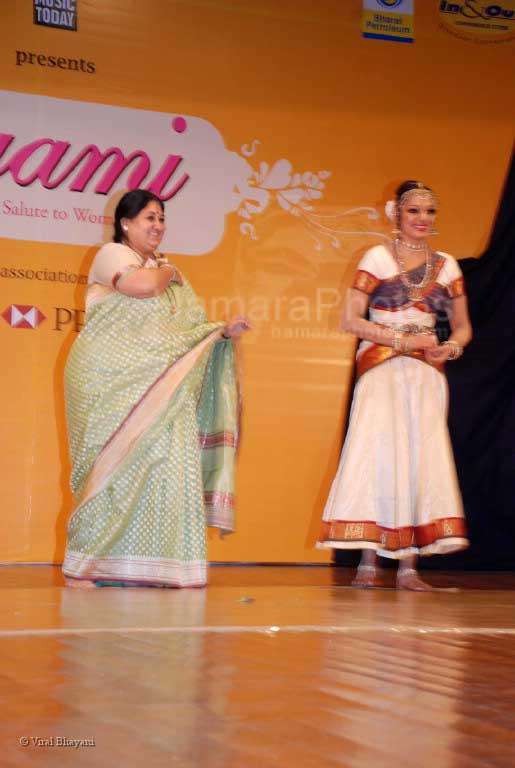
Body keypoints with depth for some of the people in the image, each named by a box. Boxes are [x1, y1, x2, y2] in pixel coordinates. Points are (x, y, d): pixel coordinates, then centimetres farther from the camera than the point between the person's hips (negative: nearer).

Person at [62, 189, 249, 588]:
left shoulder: (168, 272, 21)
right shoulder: (111, 254, 0)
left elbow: (190, 329, 17)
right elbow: (143, 285, -21)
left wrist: (224, 331, 1)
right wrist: (165, 271, -1)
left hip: (156, 388, 6)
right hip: (109, 381, -6)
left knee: (164, 462, -3)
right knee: (113, 466, -6)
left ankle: (149, 565, 1)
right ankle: (86, 565, 2)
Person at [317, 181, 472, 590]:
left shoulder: (447, 266, 13)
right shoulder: (377, 258, 3)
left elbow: (463, 326, 17)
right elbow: (351, 320, -3)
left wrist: (451, 348, -6)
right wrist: (403, 340, -11)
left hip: (426, 372, 3)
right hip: (381, 368, -3)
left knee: (423, 454, -5)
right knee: (377, 449, -12)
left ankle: (409, 565, -3)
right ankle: (368, 563, -9)